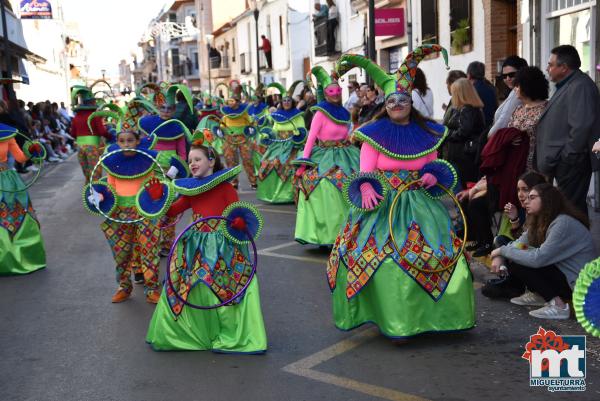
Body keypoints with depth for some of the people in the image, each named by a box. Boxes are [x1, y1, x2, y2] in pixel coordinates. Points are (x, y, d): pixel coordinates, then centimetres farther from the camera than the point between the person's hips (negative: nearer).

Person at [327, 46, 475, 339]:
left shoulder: (427, 132, 8)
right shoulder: (375, 133, -1)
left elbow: (434, 165, 17)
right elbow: (365, 172, -4)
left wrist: (433, 175, -6)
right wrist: (366, 189, -25)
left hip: (420, 204, 4)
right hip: (383, 205, -3)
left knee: (434, 253, -1)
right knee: (386, 259, -12)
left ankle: (428, 313, 15)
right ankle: (393, 319, 1)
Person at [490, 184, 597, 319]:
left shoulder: (564, 224, -23)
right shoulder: (541, 221, 5)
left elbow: (538, 259, -29)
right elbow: (519, 243, 8)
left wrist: (503, 250, -18)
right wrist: (499, 256, -13)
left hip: (579, 284, -9)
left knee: (515, 263, -19)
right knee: (510, 257, 1)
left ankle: (558, 305, -14)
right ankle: (540, 295, 11)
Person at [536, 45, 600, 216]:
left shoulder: (580, 87, -17)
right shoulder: (567, 86, 17)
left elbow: (582, 126, -27)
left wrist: (568, 155, -20)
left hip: (571, 162, -10)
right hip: (562, 162, 10)